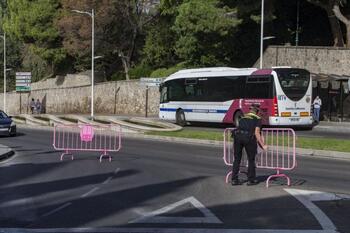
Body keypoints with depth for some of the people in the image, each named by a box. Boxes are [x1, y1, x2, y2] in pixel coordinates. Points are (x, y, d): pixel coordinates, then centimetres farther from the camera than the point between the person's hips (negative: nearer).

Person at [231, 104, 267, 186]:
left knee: (237, 159, 14)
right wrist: (263, 145, 3)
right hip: (248, 137, -4)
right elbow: (257, 133, 3)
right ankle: (251, 180, 16)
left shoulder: (243, 117, 29)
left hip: (237, 135, 4)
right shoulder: (258, 119, 15)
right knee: (251, 159, 12)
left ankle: (234, 179, 15)